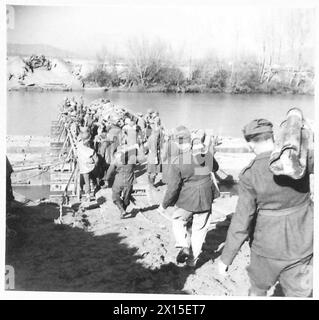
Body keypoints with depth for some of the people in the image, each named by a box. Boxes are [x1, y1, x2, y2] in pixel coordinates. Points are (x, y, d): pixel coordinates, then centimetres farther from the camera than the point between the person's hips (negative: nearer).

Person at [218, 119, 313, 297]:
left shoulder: (250, 175, -18)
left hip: (268, 248, -2)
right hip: (302, 246, 2)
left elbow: (242, 222, -16)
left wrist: (226, 258, -6)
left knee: (258, 290, 24)